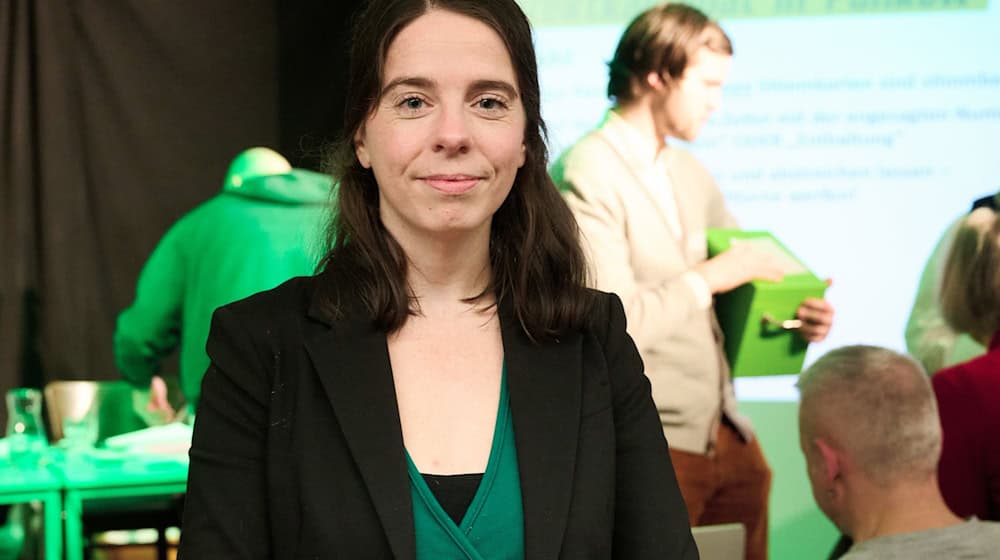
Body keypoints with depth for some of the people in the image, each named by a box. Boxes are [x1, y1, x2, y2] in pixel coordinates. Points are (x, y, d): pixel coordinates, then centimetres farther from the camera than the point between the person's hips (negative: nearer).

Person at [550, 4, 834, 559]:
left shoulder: (690, 174, 13)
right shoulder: (587, 176, -14)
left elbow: (748, 272, 20)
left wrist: (796, 313, -2)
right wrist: (709, 276, -14)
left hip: (726, 435, 8)